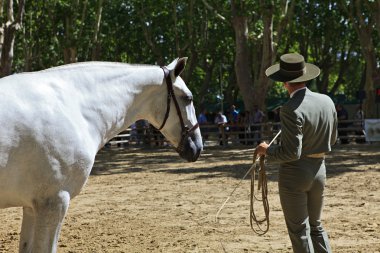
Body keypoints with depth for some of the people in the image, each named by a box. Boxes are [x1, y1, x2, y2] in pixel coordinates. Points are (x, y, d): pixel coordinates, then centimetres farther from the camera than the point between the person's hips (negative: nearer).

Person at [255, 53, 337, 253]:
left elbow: (292, 152, -25)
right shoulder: (327, 101, -1)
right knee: (316, 226, 22)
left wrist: (267, 150, -9)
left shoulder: (291, 110, -23)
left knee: (299, 231, 5)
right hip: (319, 169, 7)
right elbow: (332, 139, 11)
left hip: (294, 174, -7)